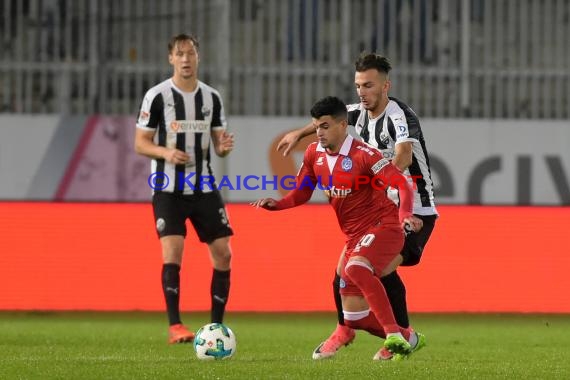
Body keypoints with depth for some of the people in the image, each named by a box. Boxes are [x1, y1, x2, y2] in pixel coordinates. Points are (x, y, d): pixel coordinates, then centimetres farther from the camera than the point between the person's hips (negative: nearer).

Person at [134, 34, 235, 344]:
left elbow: (218, 144, 12)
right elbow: (140, 143, -2)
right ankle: (175, 327, -13)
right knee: (173, 251, -17)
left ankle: (216, 326, 11)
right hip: (168, 188, -4)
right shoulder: (157, 96, -4)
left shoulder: (212, 97, 8)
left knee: (223, 253, 0)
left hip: (203, 187, 4)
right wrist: (165, 152, -21)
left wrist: (224, 147, -12)